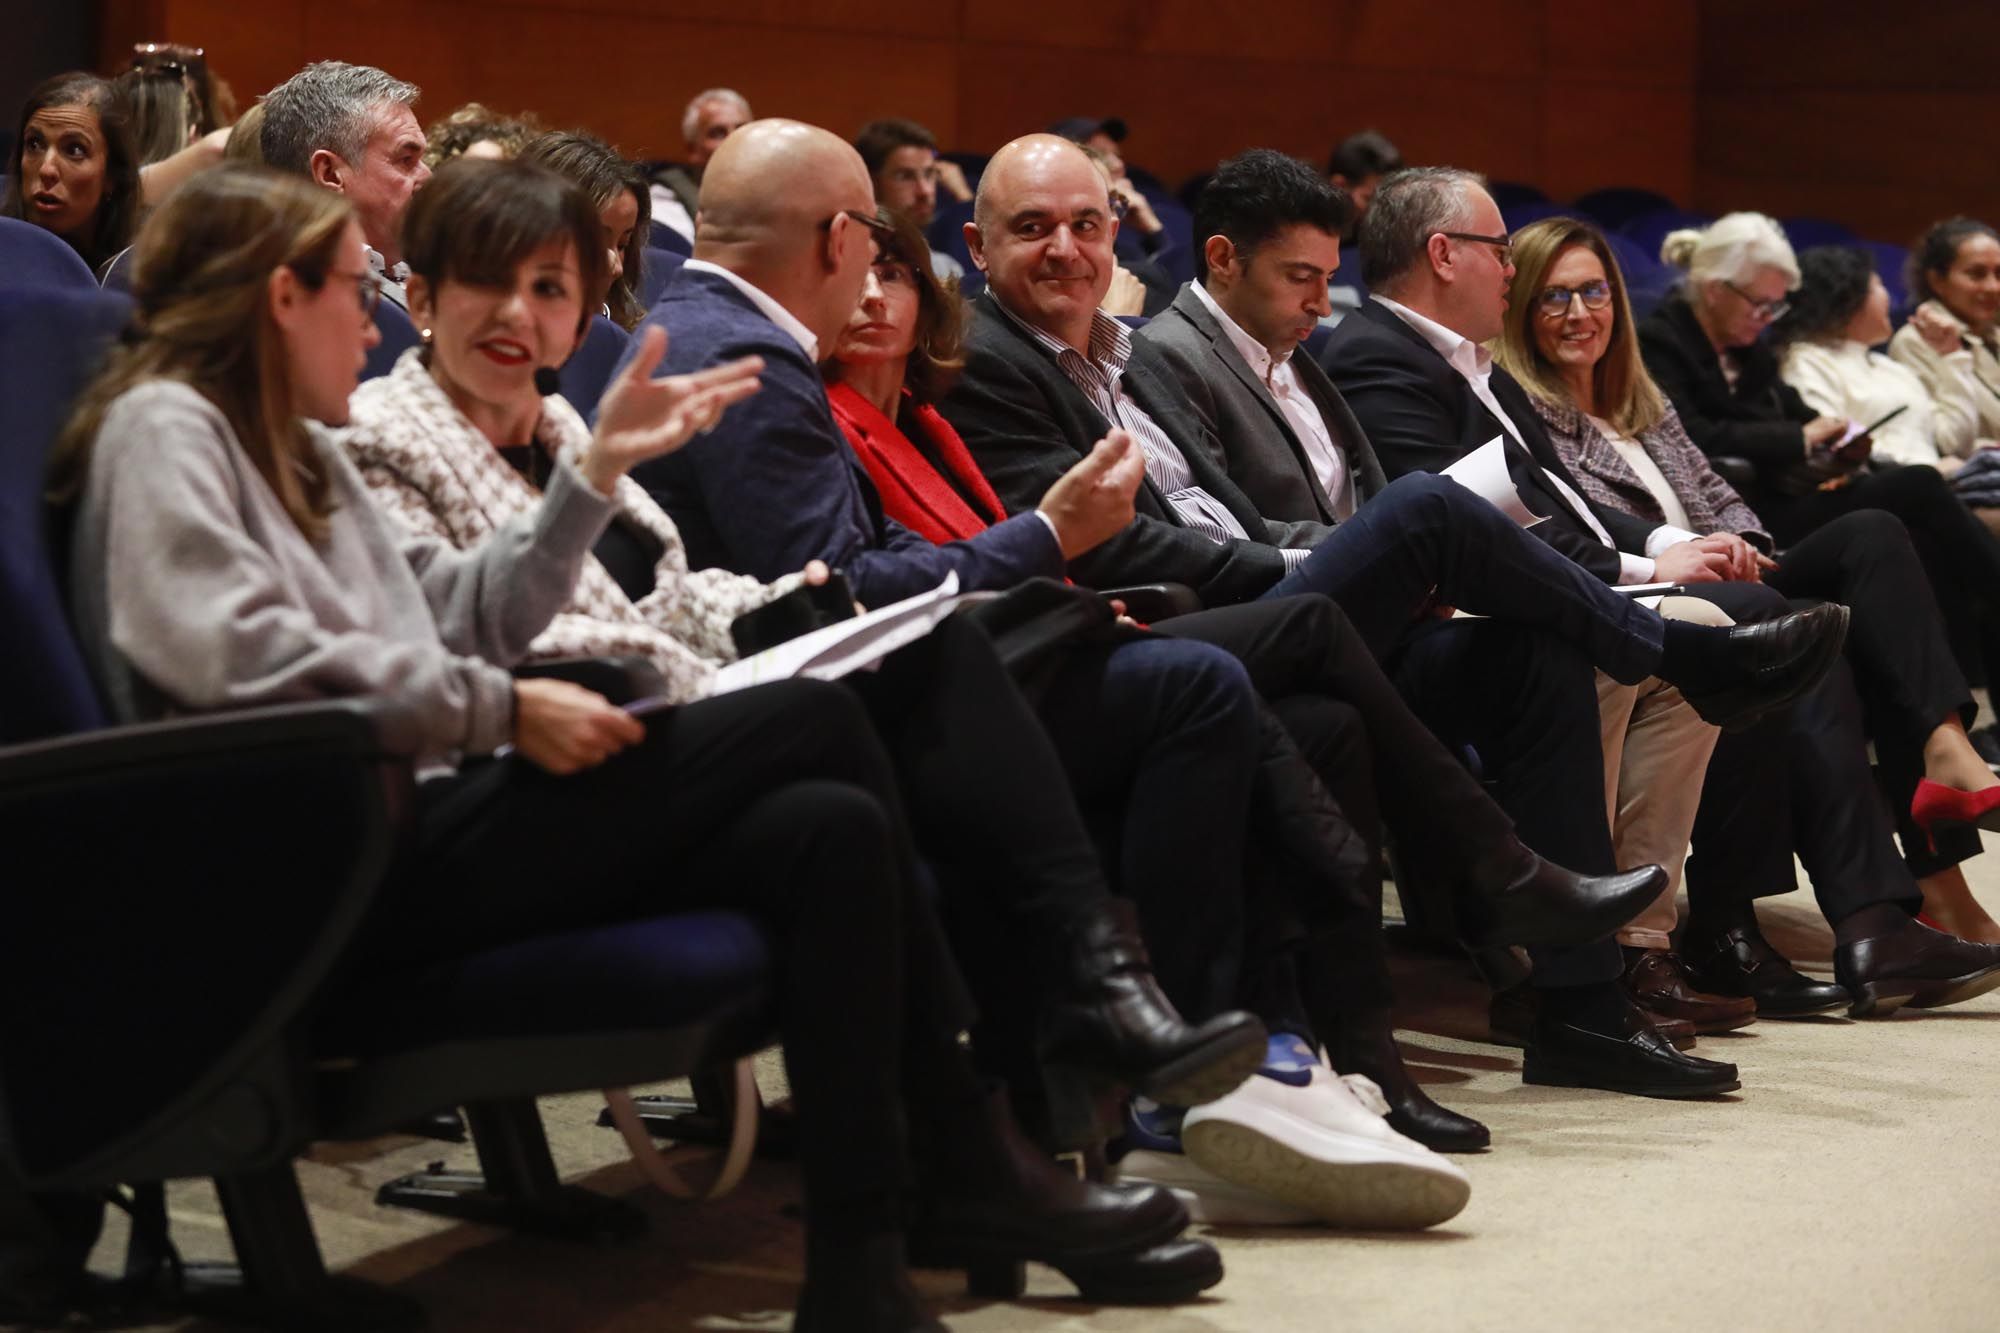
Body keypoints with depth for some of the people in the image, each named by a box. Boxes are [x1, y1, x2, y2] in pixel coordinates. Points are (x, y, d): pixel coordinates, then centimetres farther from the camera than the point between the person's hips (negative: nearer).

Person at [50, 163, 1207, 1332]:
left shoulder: (296, 448, 27)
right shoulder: (163, 427, -2)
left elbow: (467, 619, 22)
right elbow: (229, 651, -19)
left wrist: (599, 467, 14)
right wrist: (501, 711, -18)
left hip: (430, 814, 9)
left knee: (829, 827, -10)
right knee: (818, 723, -14)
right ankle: (971, 1166, -8)